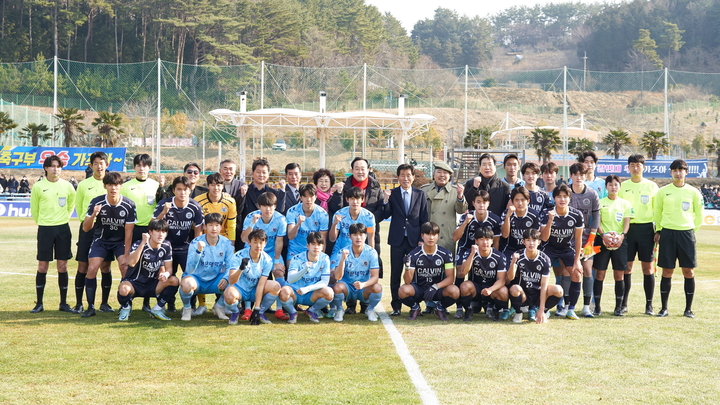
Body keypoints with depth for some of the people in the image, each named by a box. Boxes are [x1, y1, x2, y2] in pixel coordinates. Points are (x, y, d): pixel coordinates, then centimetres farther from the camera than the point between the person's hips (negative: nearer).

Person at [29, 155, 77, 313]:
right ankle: (39, 303, 9)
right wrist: (42, 222, 12)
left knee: (63, 266, 3)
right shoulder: (38, 186, -3)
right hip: (45, 229, -1)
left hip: (63, 228, 1)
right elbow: (34, 209, 7)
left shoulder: (67, 186, 2)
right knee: (42, 266, 1)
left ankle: (63, 303, 10)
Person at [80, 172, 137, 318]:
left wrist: (126, 255, -14)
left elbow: (128, 232, -12)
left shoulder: (129, 205, -18)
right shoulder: (97, 202, -16)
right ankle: (90, 307, -4)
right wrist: (93, 215, -34)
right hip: (101, 240, 1)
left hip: (120, 241, -1)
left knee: (126, 268, -20)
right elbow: (86, 228, -14)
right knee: (92, 269, -15)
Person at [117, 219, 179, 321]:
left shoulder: (166, 246, -3)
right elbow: (131, 263, -37)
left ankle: (157, 309, -2)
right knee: (124, 289, -38)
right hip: (134, 283, -4)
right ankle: (126, 307, 0)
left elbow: (168, 268, 0)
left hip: (152, 284, 4)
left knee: (174, 280, -21)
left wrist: (166, 274, -25)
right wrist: (143, 243, -40)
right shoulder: (138, 244, -18)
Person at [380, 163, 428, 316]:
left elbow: (424, 219, 5)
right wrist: (385, 201, -18)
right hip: (397, 239, 0)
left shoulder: (420, 194, 5)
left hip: (414, 239, 0)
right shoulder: (392, 194, 3)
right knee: (395, 273, 3)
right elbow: (386, 216, -2)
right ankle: (396, 306, 10)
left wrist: (422, 239, -1)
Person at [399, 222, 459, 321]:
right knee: (403, 291, -33)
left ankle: (440, 307, 4)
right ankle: (415, 307, 4)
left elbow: (450, 277, -9)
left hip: (437, 290, 0)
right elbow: (408, 281, -14)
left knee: (454, 291, -31)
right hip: (418, 289, 0)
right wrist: (407, 267, -35)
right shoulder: (414, 255, -10)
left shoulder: (445, 254, -7)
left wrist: (435, 287, -27)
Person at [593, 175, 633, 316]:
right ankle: (597, 306, 3)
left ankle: (619, 307, 6)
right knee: (600, 273, -2)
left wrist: (622, 235, -16)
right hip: (603, 240, -1)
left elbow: (627, 222, 3)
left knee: (619, 274, 0)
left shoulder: (626, 204, 10)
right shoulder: (600, 202, 7)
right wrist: (603, 234, -17)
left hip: (620, 241, 1)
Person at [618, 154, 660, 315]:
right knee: (626, 267, 3)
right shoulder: (622, 186, 7)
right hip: (627, 228, 1)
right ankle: (623, 303, 11)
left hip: (646, 229, -1)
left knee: (647, 267, 1)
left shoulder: (652, 186, 4)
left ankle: (649, 304, 6)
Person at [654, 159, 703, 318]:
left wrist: (692, 231, 10)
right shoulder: (663, 191, 4)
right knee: (667, 272, 1)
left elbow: (699, 215, 12)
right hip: (667, 233, 0)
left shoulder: (693, 192, 3)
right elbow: (657, 213, 14)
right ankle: (664, 308, 9)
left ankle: (688, 308, 10)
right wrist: (658, 231, 9)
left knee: (689, 271, 0)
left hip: (686, 234, 0)